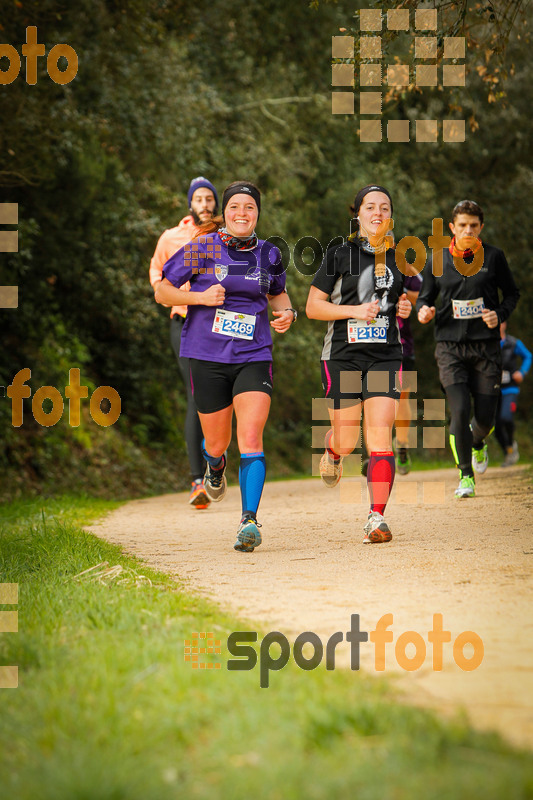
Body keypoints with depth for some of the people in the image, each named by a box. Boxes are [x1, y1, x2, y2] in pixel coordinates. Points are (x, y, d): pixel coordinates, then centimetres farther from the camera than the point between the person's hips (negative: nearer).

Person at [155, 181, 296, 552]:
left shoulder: (268, 254, 6)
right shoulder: (203, 249, -3)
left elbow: (278, 293, 26)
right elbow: (163, 291, 2)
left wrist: (287, 312, 3)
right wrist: (201, 297, -14)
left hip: (254, 357, 1)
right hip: (209, 357, -1)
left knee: (251, 439, -16)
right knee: (217, 443, 11)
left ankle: (249, 521, -18)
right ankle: (216, 467, 49)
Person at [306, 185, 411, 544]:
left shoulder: (398, 257, 10)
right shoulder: (339, 254, -1)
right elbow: (313, 306, -1)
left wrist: (406, 309, 1)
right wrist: (354, 310, -14)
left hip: (385, 356, 2)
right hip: (343, 355, -2)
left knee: (380, 434, -12)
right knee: (347, 442, 4)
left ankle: (377, 518, -13)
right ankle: (332, 451, 43)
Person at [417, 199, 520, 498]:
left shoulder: (494, 257, 3)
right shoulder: (437, 261, 5)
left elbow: (512, 293, 12)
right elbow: (424, 297, 14)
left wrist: (500, 315, -6)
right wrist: (424, 311, -9)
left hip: (486, 345, 0)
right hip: (450, 346, 0)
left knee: (486, 416, 1)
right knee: (459, 410, -14)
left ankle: (478, 444, 39)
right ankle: (466, 476, 0)